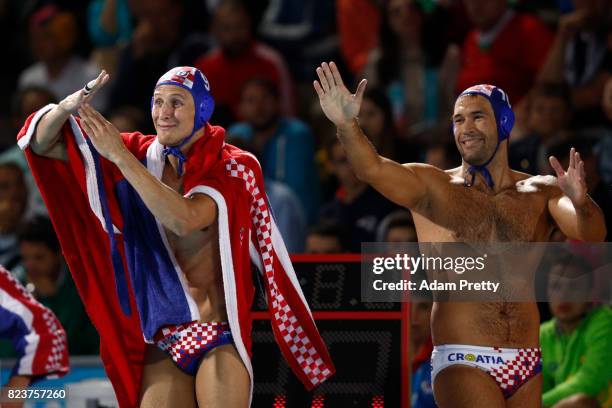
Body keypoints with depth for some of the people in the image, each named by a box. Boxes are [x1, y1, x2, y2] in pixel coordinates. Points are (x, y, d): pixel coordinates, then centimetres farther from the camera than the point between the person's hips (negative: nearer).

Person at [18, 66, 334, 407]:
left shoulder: (232, 167, -7)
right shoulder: (141, 156, 5)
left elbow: (185, 219, -26)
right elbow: (43, 144, 3)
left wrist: (120, 156, -26)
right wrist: (69, 106, -20)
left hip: (222, 335, -4)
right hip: (161, 338, 4)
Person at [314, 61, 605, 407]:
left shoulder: (541, 194, 7)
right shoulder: (432, 187, 2)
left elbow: (592, 234, -10)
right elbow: (373, 169, -16)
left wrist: (580, 202, -33)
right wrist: (347, 125, -36)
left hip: (526, 366, 4)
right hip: (463, 365, -4)